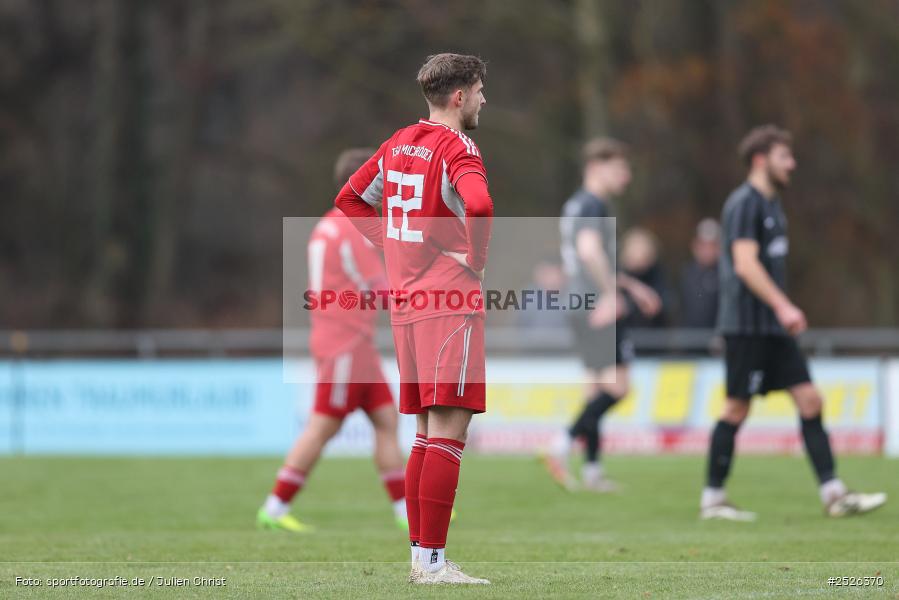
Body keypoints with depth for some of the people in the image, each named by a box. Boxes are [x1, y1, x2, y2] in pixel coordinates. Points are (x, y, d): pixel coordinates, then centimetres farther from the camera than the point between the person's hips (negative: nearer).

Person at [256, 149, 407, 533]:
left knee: (387, 420, 7)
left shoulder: (326, 226, 14)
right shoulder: (353, 231, -16)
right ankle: (274, 509, -2)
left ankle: (406, 510, 7)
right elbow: (381, 291, -15)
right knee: (322, 427, -6)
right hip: (347, 345, -10)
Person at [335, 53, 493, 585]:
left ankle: (420, 554, 15)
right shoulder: (458, 150, -12)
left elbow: (351, 198, 23)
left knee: (426, 435, 14)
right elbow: (479, 205, -31)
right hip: (451, 302, -8)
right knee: (449, 434, -8)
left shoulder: (399, 143, 13)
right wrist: (477, 260, -14)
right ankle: (433, 561, -12)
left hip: (406, 301, 8)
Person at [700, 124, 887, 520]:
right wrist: (783, 306, -24)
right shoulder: (744, 204, -12)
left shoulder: (770, 204, 18)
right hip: (746, 323, -9)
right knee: (737, 407, -4)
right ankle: (712, 499, 5)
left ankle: (833, 494, -1)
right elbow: (745, 264, -20)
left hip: (773, 328, 9)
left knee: (809, 399, 2)